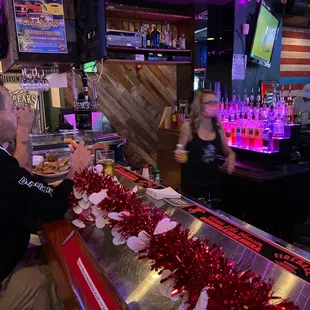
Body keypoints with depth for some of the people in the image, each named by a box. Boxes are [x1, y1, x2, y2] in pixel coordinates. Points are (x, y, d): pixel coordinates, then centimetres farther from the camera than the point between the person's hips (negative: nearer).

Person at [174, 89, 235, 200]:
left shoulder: (218, 127, -1)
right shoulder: (188, 127, -13)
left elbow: (225, 147, 15)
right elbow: (180, 153, -5)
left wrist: (231, 155, -5)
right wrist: (179, 156, -27)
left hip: (213, 181, 4)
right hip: (192, 182, -4)